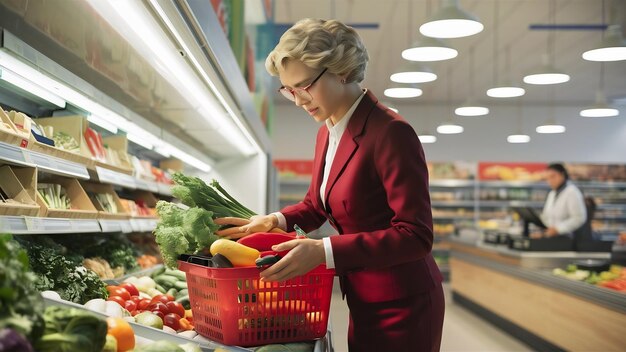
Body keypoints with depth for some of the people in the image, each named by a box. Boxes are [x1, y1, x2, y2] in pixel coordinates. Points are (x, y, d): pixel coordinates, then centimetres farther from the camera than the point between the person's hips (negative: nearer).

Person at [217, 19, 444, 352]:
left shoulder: (391, 133, -20)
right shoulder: (327, 133, 7)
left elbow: (416, 236, -24)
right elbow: (316, 205, 20)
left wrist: (325, 251, -31)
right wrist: (276, 221, -1)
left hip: (400, 308, -8)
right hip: (363, 305, 8)